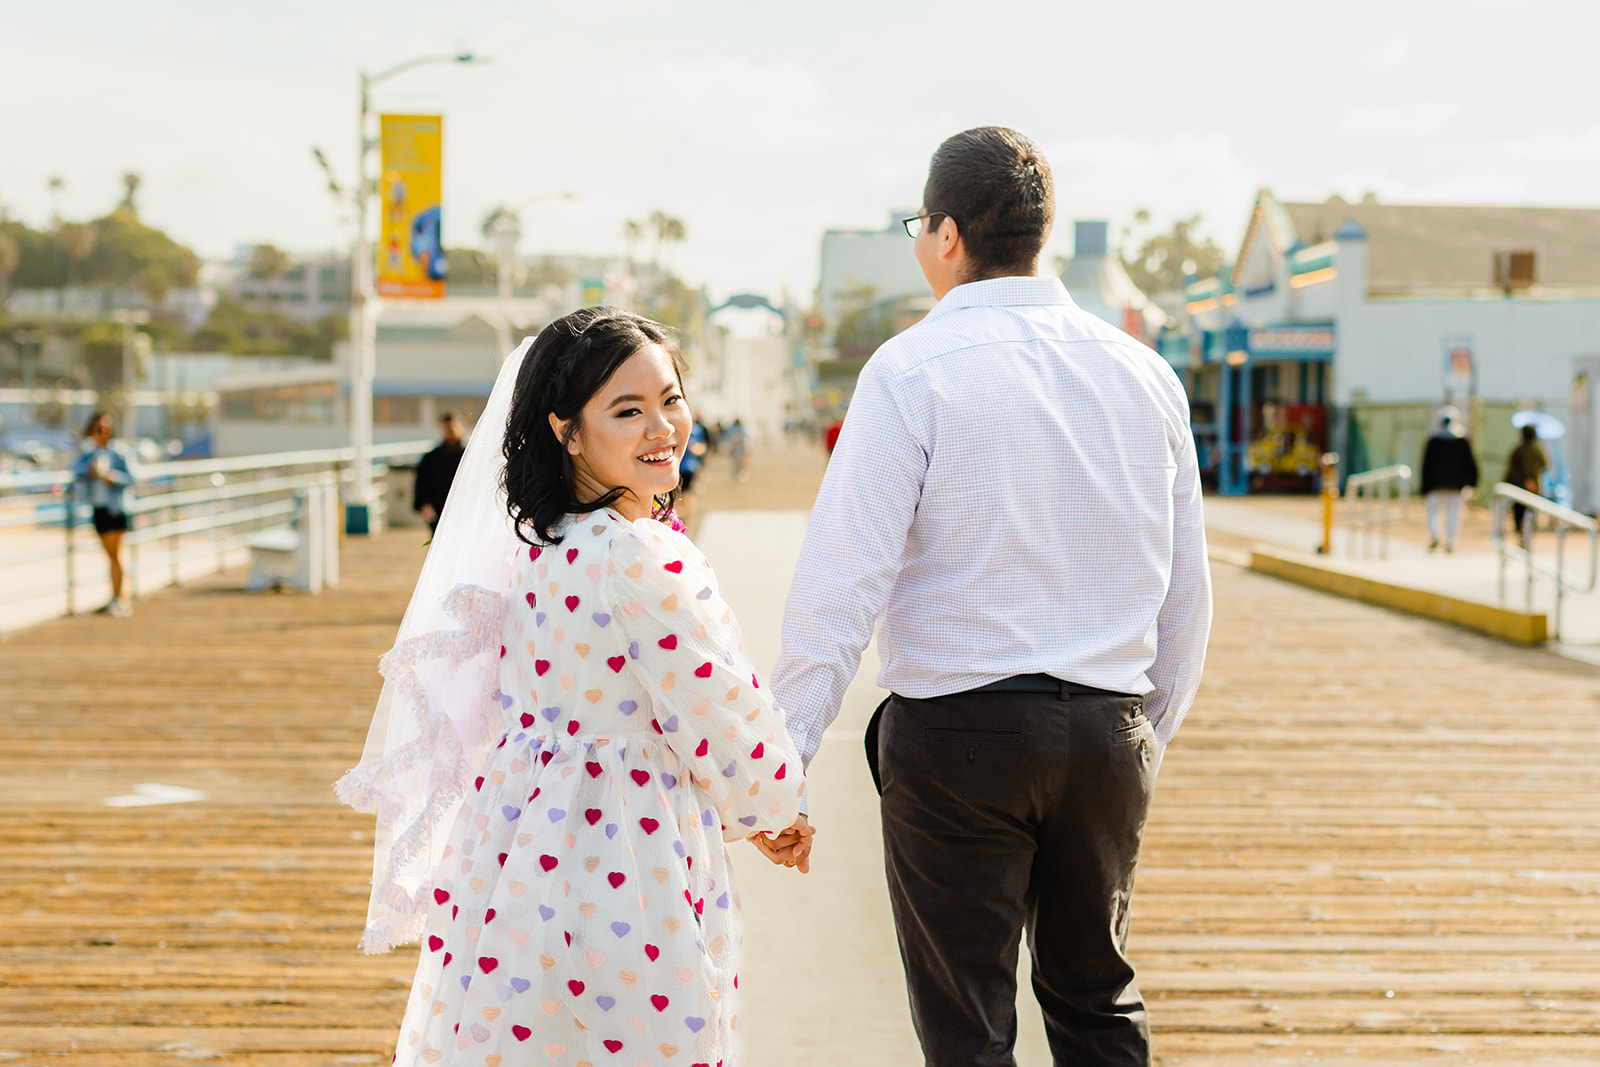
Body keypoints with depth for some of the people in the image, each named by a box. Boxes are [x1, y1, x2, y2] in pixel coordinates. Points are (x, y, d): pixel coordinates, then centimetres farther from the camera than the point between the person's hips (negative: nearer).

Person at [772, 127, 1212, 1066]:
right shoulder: (1145, 374, 7)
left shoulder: (913, 370, -9)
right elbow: (1188, 592, 12)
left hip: (958, 732, -5)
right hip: (1109, 730, 5)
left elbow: (845, 582, -15)